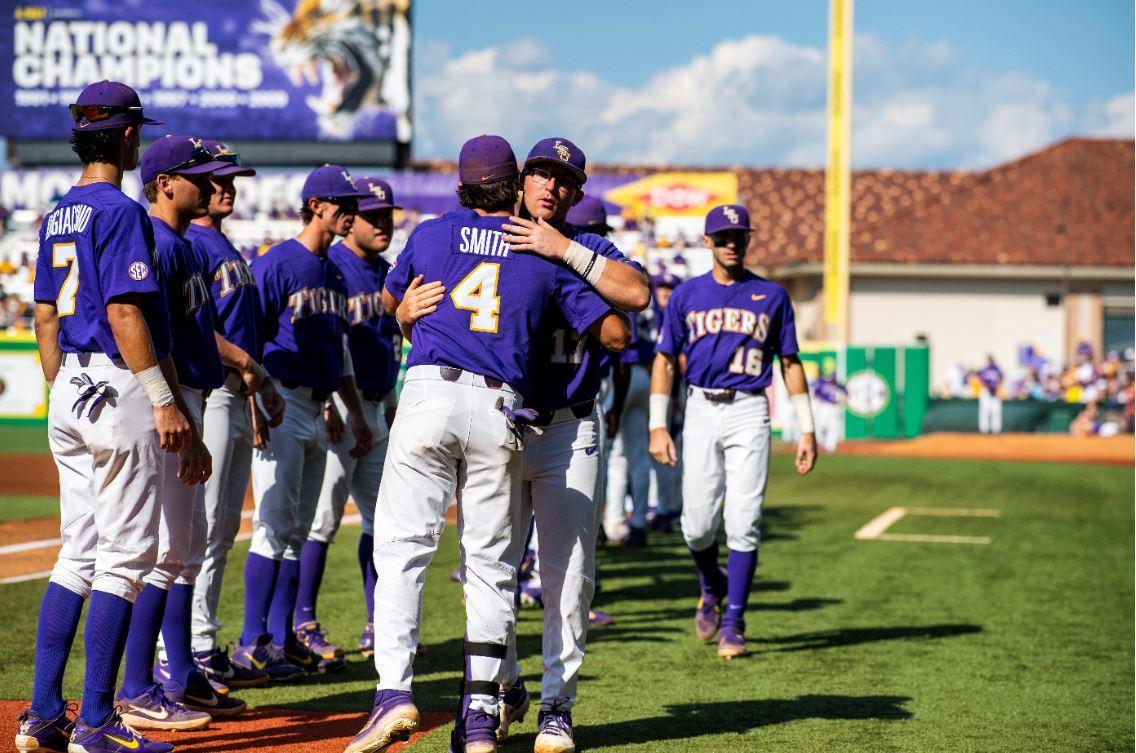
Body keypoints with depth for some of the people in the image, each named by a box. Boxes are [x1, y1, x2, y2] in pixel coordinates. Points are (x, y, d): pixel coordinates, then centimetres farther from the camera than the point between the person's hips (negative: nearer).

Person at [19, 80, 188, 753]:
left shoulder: (58, 216, 15)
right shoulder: (122, 212, -11)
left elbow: (45, 317, 17)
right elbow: (124, 312, -18)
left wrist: (64, 395, 21)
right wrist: (163, 401, -18)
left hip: (69, 393, 9)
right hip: (118, 392, -9)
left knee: (77, 554, 13)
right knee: (126, 555, -4)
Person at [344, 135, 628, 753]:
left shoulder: (431, 235, 13)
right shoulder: (548, 255, 12)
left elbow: (390, 302, 30)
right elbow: (616, 335, 13)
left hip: (430, 395, -1)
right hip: (502, 409, 1)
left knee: (402, 546, -1)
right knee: (491, 563, 6)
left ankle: (395, 692, -17)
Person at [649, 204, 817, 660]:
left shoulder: (771, 296, 8)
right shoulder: (687, 295, 8)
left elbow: (790, 362, 10)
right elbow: (665, 360, 9)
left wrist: (807, 428, 5)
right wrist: (657, 425, 0)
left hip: (749, 413, -1)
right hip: (701, 410, 1)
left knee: (743, 521, -8)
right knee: (698, 523, -2)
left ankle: (733, 623, 0)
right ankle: (712, 588, 29)